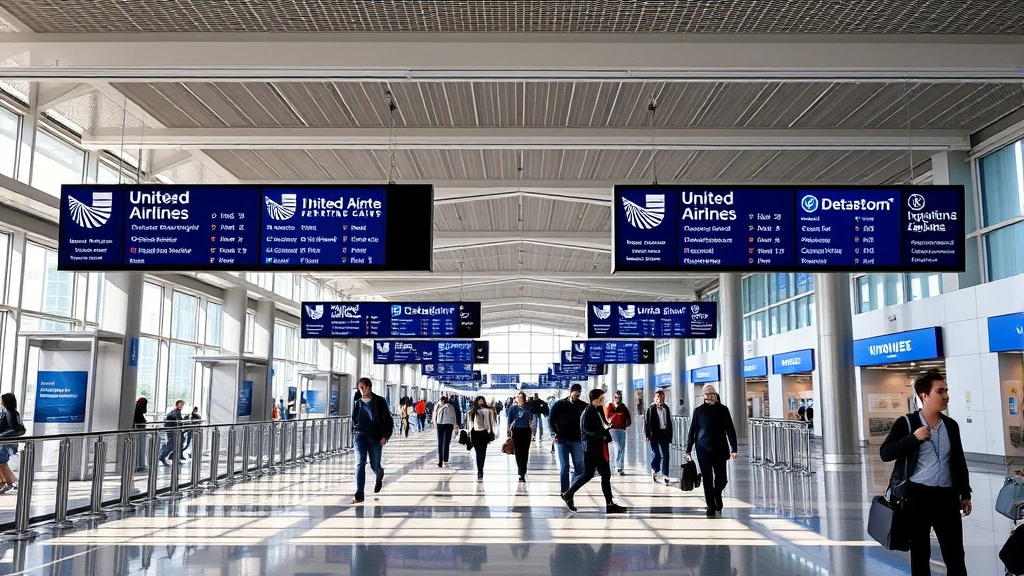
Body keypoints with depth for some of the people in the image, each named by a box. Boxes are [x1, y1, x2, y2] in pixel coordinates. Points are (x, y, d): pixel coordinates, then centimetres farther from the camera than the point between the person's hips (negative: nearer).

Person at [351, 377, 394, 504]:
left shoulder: (379, 401, -3)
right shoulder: (357, 402, 3)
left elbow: (388, 420, -3)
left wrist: (386, 436, -11)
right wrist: (353, 434, 18)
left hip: (375, 437, -1)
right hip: (360, 436, 1)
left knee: (375, 466, 7)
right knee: (360, 463, -15)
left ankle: (379, 476, 44)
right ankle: (359, 493, -16)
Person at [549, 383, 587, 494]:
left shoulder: (583, 406, 1)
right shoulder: (559, 404, 1)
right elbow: (551, 420, 4)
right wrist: (554, 433, -5)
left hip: (577, 440, 1)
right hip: (562, 439, -1)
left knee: (579, 467, 2)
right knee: (564, 466, 1)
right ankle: (564, 490, 8)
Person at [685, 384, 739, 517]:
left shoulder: (722, 409, 4)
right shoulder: (698, 410, 3)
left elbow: (730, 430, 4)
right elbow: (692, 431, 5)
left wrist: (733, 449, -3)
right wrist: (688, 450, 2)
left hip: (720, 449, 1)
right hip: (703, 450, -1)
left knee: (721, 479, 5)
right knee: (707, 479, 1)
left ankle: (717, 494, 36)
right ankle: (710, 506, 13)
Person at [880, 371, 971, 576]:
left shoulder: (951, 425, 9)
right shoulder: (906, 423, -5)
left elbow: (959, 461, 18)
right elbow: (885, 453, -11)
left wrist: (965, 494, 17)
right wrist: (914, 438, -18)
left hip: (946, 496, 4)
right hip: (917, 495, -4)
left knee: (955, 554, 5)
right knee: (920, 553, 8)